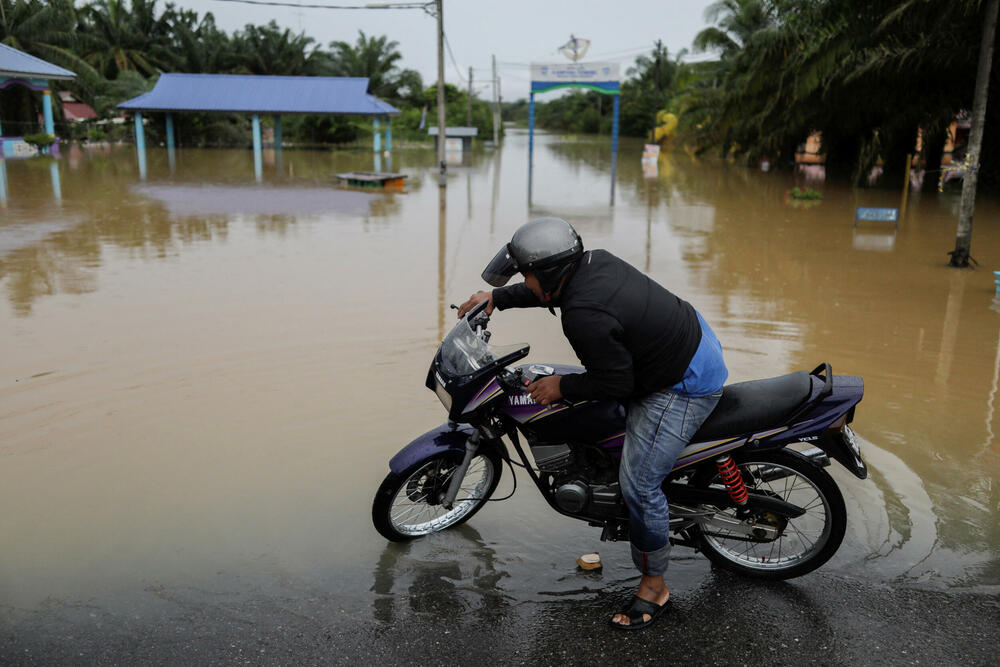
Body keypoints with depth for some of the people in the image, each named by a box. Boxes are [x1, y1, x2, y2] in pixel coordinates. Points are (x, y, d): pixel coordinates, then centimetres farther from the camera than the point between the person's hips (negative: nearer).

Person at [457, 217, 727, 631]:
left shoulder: (584, 317, -31)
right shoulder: (593, 262, -3)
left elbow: (617, 383, -21)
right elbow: (553, 289, 18)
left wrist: (562, 387, -9)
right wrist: (497, 298, 24)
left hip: (686, 387, -10)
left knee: (638, 485, -6)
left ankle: (654, 587, 13)